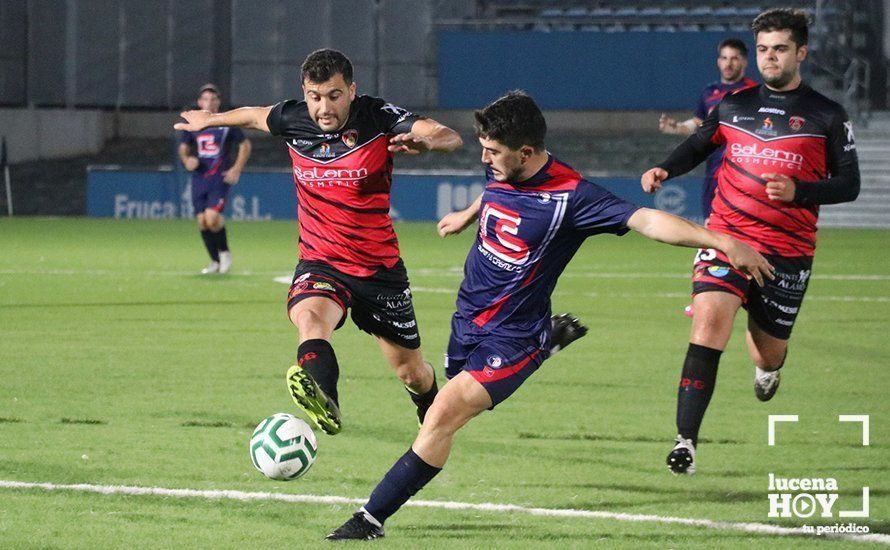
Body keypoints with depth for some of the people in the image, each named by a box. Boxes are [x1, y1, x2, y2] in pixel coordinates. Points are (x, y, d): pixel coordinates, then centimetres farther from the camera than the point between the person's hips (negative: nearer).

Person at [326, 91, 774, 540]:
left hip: (511, 338, -8)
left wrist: (721, 241, -40)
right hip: (468, 318, 8)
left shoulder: (569, 196, -24)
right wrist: (467, 215, 44)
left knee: (443, 415, -21)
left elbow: (644, 220, -30)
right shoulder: (499, 172, -4)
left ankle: (372, 519, -14)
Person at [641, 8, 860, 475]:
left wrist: (798, 191, -17)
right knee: (709, 322, -22)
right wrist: (664, 170, 4)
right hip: (727, 237, 1)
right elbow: (699, 145, 24)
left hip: (788, 252, -1)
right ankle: (686, 440, -24)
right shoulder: (732, 106, 8)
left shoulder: (826, 117, 0)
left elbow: (848, 184, 0)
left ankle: (768, 365, 52)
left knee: (767, 353, 9)